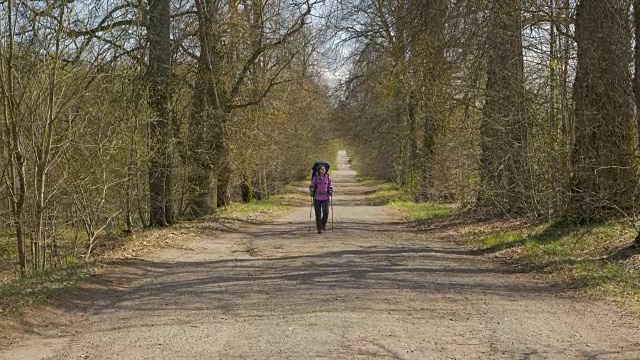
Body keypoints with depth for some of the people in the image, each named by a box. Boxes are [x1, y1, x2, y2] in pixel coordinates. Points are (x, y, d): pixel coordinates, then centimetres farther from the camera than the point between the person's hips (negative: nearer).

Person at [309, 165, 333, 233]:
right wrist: (311, 192, -11)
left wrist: (331, 192, -6)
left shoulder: (328, 178, 2)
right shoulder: (315, 178, -1)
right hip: (317, 198, -1)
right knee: (318, 214, -3)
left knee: (326, 212, -8)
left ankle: (324, 224, 19)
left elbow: (330, 187, 10)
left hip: (325, 198, 1)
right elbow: (312, 186, 4)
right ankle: (319, 228, 5)